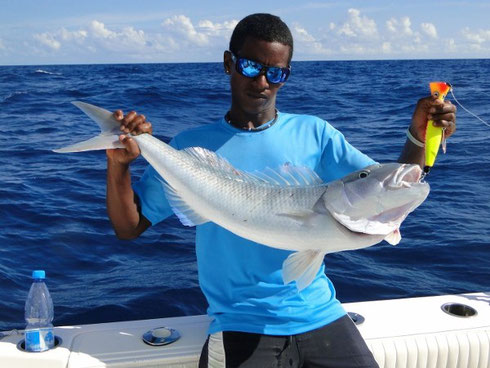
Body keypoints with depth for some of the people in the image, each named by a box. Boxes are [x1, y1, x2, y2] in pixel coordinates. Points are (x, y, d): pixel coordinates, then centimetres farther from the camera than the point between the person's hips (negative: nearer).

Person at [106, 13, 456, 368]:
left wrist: (418, 138, -18)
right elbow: (129, 227, 1)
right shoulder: (191, 147, 0)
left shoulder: (313, 133, 2)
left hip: (320, 315, 2)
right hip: (242, 327, -1)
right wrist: (118, 164, -15)